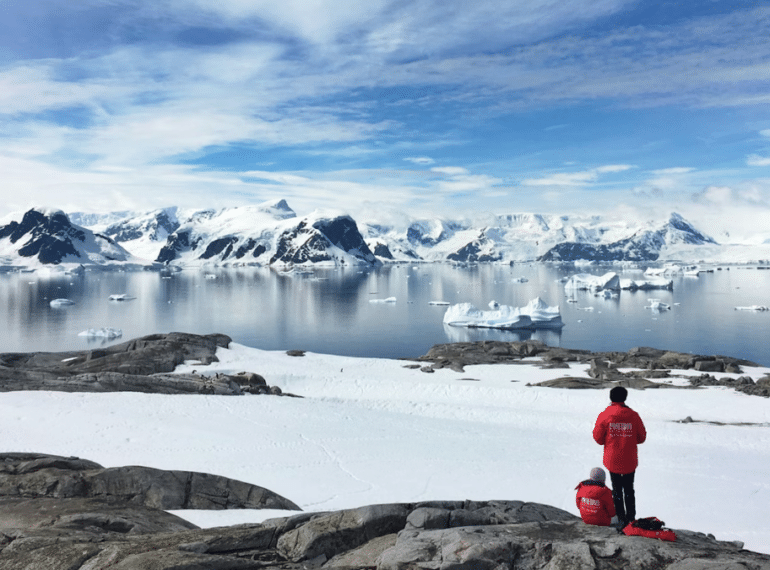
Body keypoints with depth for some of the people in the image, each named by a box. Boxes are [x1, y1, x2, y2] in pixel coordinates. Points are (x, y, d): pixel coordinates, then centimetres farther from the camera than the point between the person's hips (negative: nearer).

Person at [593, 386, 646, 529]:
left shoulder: (604, 416, -10)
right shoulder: (633, 415, -7)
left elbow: (598, 438, -5)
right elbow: (641, 437, 2)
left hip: (612, 460, -1)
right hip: (630, 461, 1)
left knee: (617, 490, 12)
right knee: (629, 489, 18)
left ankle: (621, 519, 14)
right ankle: (631, 518, 23)